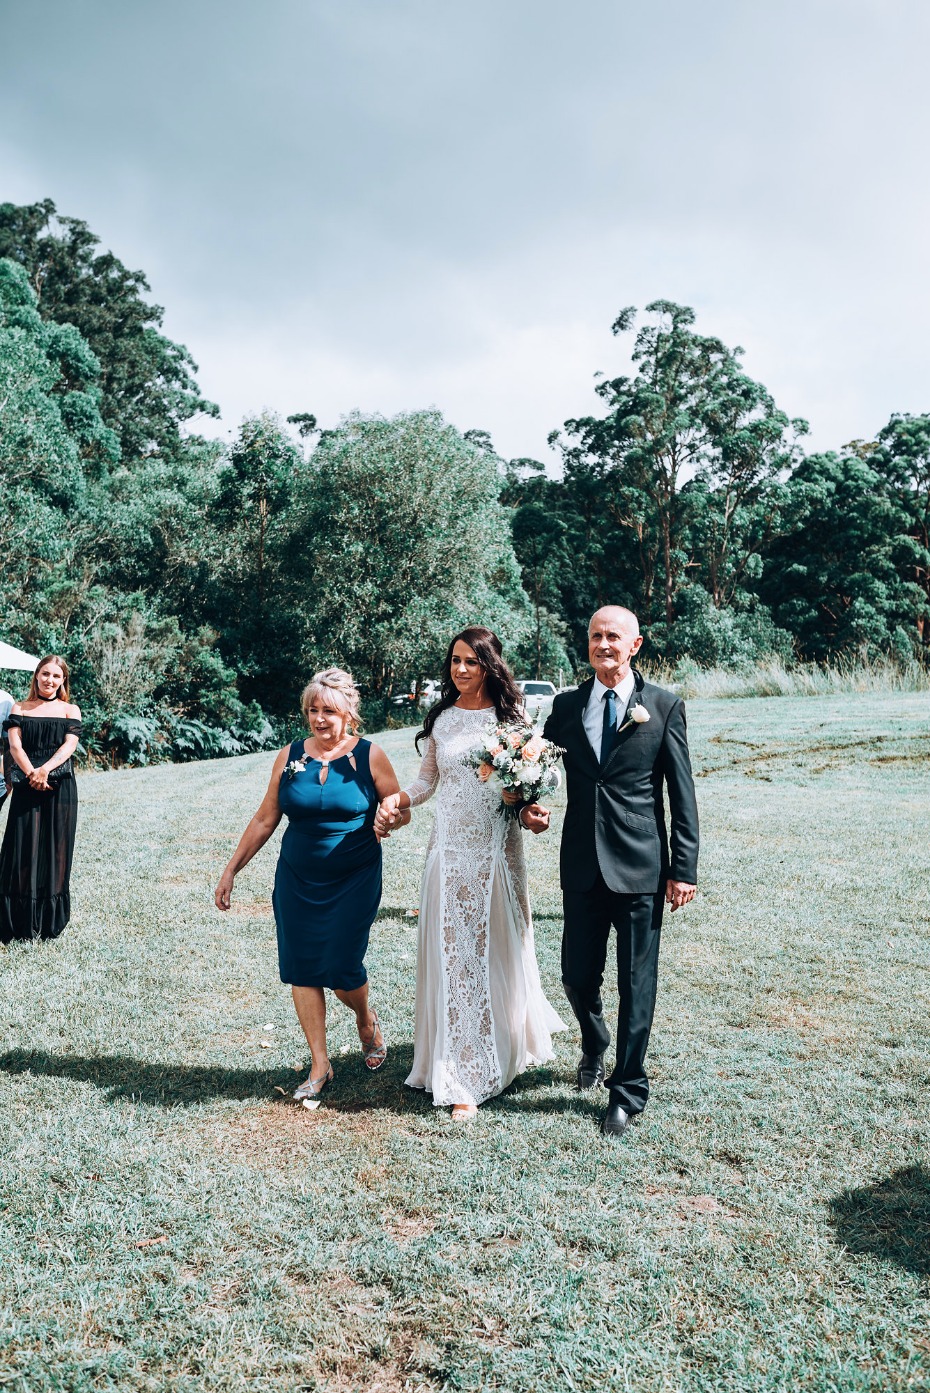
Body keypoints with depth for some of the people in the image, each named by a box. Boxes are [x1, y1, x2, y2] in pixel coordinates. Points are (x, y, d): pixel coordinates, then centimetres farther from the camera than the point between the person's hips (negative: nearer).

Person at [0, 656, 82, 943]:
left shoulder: (70, 710, 10)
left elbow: (70, 744, -5)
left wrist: (45, 770, -21)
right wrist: (31, 773, -19)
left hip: (60, 787, 0)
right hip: (26, 787, 0)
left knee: (55, 850, 2)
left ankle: (50, 922, 11)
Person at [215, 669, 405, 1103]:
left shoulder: (369, 757, -6)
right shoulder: (290, 757, 1)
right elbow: (265, 819, 7)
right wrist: (231, 870, 7)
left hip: (354, 882, -3)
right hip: (297, 881, 3)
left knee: (341, 970, -6)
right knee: (301, 969, 2)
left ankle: (366, 1019, 30)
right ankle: (320, 1065, 17)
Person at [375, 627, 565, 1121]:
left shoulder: (510, 715, 0)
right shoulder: (440, 718, 6)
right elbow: (427, 781, 11)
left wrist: (532, 811, -18)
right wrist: (396, 800, -8)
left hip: (496, 848, -2)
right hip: (450, 849, 2)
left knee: (496, 948, 7)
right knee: (453, 954, 4)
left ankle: (510, 1039, 31)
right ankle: (462, 1078, 18)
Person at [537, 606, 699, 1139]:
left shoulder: (664, 706, -2)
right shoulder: (566, 706, 6)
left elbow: (683, 793, -2)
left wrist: (685, 867, -6)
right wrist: (531, 802, -11)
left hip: (640, 866, -3)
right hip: (583, 865, 3)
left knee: (637, 983, 6)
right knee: (578, 976, 12)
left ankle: (628, 1090, 24)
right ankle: (594, 1046, 44)